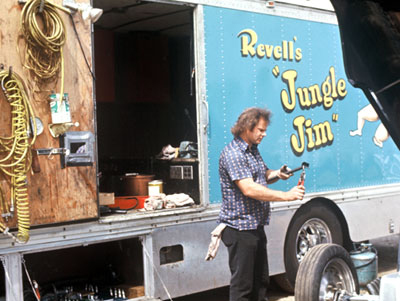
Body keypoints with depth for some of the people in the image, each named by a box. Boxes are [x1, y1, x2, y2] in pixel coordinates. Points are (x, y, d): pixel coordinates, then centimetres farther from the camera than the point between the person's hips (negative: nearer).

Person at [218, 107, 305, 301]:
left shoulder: (253, 150, 14)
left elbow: (262, 177, 27)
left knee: (261, 280, 17)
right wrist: (286, 196, -27)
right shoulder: (232, 154, -17)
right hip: (239, 228, -10)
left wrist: (277, 174, 4)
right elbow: (249, 189, -27)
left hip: (256, 227, 10)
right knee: (242, 284, -4)